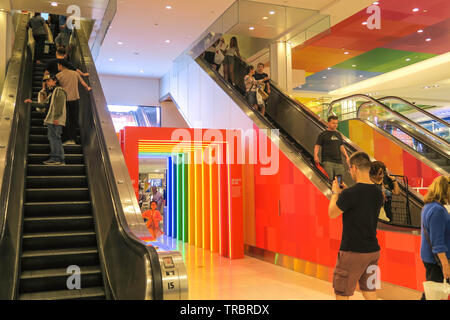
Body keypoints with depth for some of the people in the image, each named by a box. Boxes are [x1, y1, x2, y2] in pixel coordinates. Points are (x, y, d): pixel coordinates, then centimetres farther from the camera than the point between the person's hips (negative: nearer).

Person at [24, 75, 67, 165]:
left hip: (56, 120, -10)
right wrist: (32, 102, 14)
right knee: (56, 138, 6)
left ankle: (55, 158, -15)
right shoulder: (51, 93, 28)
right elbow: (42, 104, 26)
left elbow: (60, 104, -14)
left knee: (53, 136, -14)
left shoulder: (59, 90, -2)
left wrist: (56, 117, -23)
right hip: (51, 120, 10)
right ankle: (60, 160, 7)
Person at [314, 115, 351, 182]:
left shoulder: (338, 134, 19)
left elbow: (341, 147, 24)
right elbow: (317, 146, -1)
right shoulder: (323, 134, 4)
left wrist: (347, 157, 13)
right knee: (329, 179, -16)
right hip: (327, 161, -5)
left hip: (339, 162, 5)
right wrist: (316, 156, -19)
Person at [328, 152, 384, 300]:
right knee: (370, 293, 17)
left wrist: (335, 193, 7)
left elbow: (332, 214, -6)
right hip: (373, 250, 7)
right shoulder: (378, 193, 2)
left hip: (352, 252, -7)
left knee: (341, 294, 7)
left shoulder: (350, 194, -20)